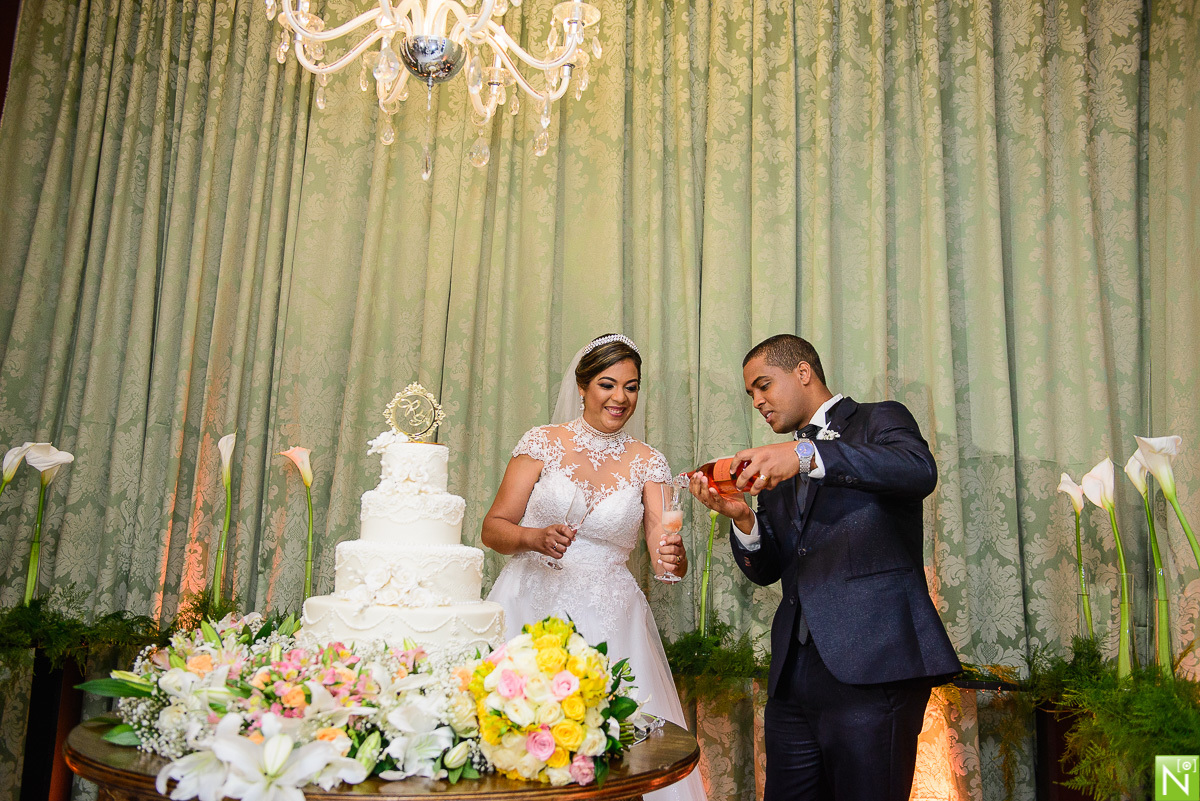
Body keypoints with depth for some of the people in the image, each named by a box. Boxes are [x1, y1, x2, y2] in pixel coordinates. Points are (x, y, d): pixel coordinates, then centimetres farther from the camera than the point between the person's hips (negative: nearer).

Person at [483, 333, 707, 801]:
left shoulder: (647, 463, 5)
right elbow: (492, 529, 0)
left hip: (609, 620, 2)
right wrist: (535, 538, -19)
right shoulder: (544, 443, 0)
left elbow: (664, 551, -2)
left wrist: (673, 558, -24)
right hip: (532, 611, -1)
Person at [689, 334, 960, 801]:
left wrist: (808, 456, -28)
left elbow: (919, 471, -19)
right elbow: (765, 569, 17)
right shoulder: (776, 470, 22)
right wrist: (740, 517, -3)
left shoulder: (878, 421, 5)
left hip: (872, 663, -6)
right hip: (794, 674, 6)